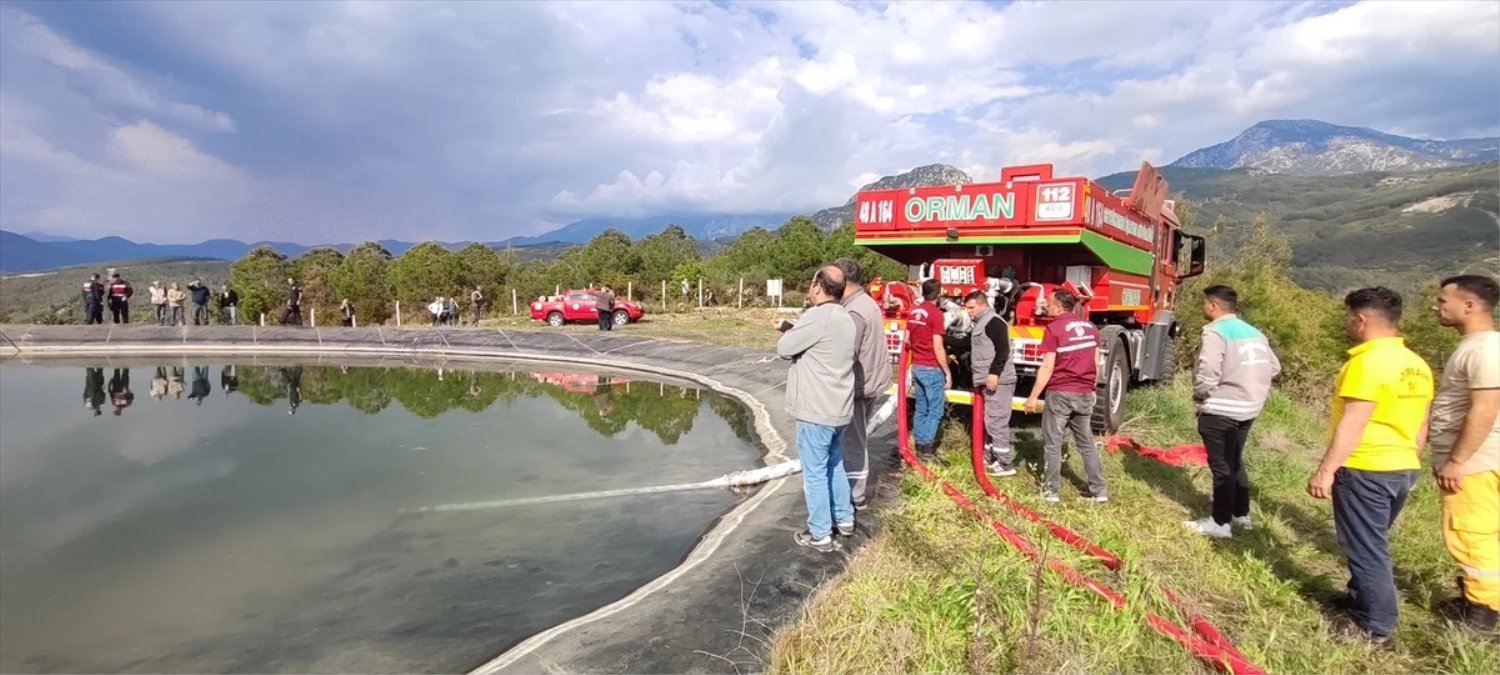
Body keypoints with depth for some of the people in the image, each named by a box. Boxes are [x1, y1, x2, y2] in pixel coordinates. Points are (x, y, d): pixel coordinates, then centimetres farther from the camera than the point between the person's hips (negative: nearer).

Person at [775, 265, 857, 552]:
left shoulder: (817, 316, -20)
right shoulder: (844, 318, 10)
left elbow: (784, 348, -13)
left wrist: (787, 332, 6)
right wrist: (790, 327, 10)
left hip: (816, 410, -9)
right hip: (839, 407, 9)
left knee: (815, 472, 2)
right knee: (834, 464, 23)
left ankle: (820, 535, 12)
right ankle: (844, 519, 35)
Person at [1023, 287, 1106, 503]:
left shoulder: (1053, 328, -11)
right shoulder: (1090, 328, 8)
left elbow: (1048, 367, -14)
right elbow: (1095, 364, 10)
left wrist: (1033, 396, -9)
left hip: (1060, 393, -6)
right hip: (1084, 393, 6)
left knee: (1053, 444, 3)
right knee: (1086, 443, 14)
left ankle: (1052, 491, 6)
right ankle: (1099, 491, 16)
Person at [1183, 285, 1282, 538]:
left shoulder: (1216, 331, -16)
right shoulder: (1254, 333, 12)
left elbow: (1207, 372, -26)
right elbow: (1274, 368, 17)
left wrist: (1199, 394, -8)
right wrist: (1249, 387, 17)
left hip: (1221, 410, -9)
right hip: (1248, 408, 9)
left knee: (1221, 466, 0)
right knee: (1235, 462, 21)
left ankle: (1219, 523, 8)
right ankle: (1241, 514, 32)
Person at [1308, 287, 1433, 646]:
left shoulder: (1368, 361, -19)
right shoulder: (1416, 365, 10)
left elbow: (1353, 423, -23)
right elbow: (1420, 425, 15)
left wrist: (1326, 469, -21)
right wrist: (1404, 457, 25)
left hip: (1365, 470, -9)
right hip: (1402, 468, 9)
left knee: (1366, 547, 2)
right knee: (1372, 544, 22)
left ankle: (1375, 626, 10)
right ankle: (1360, 599, 36)